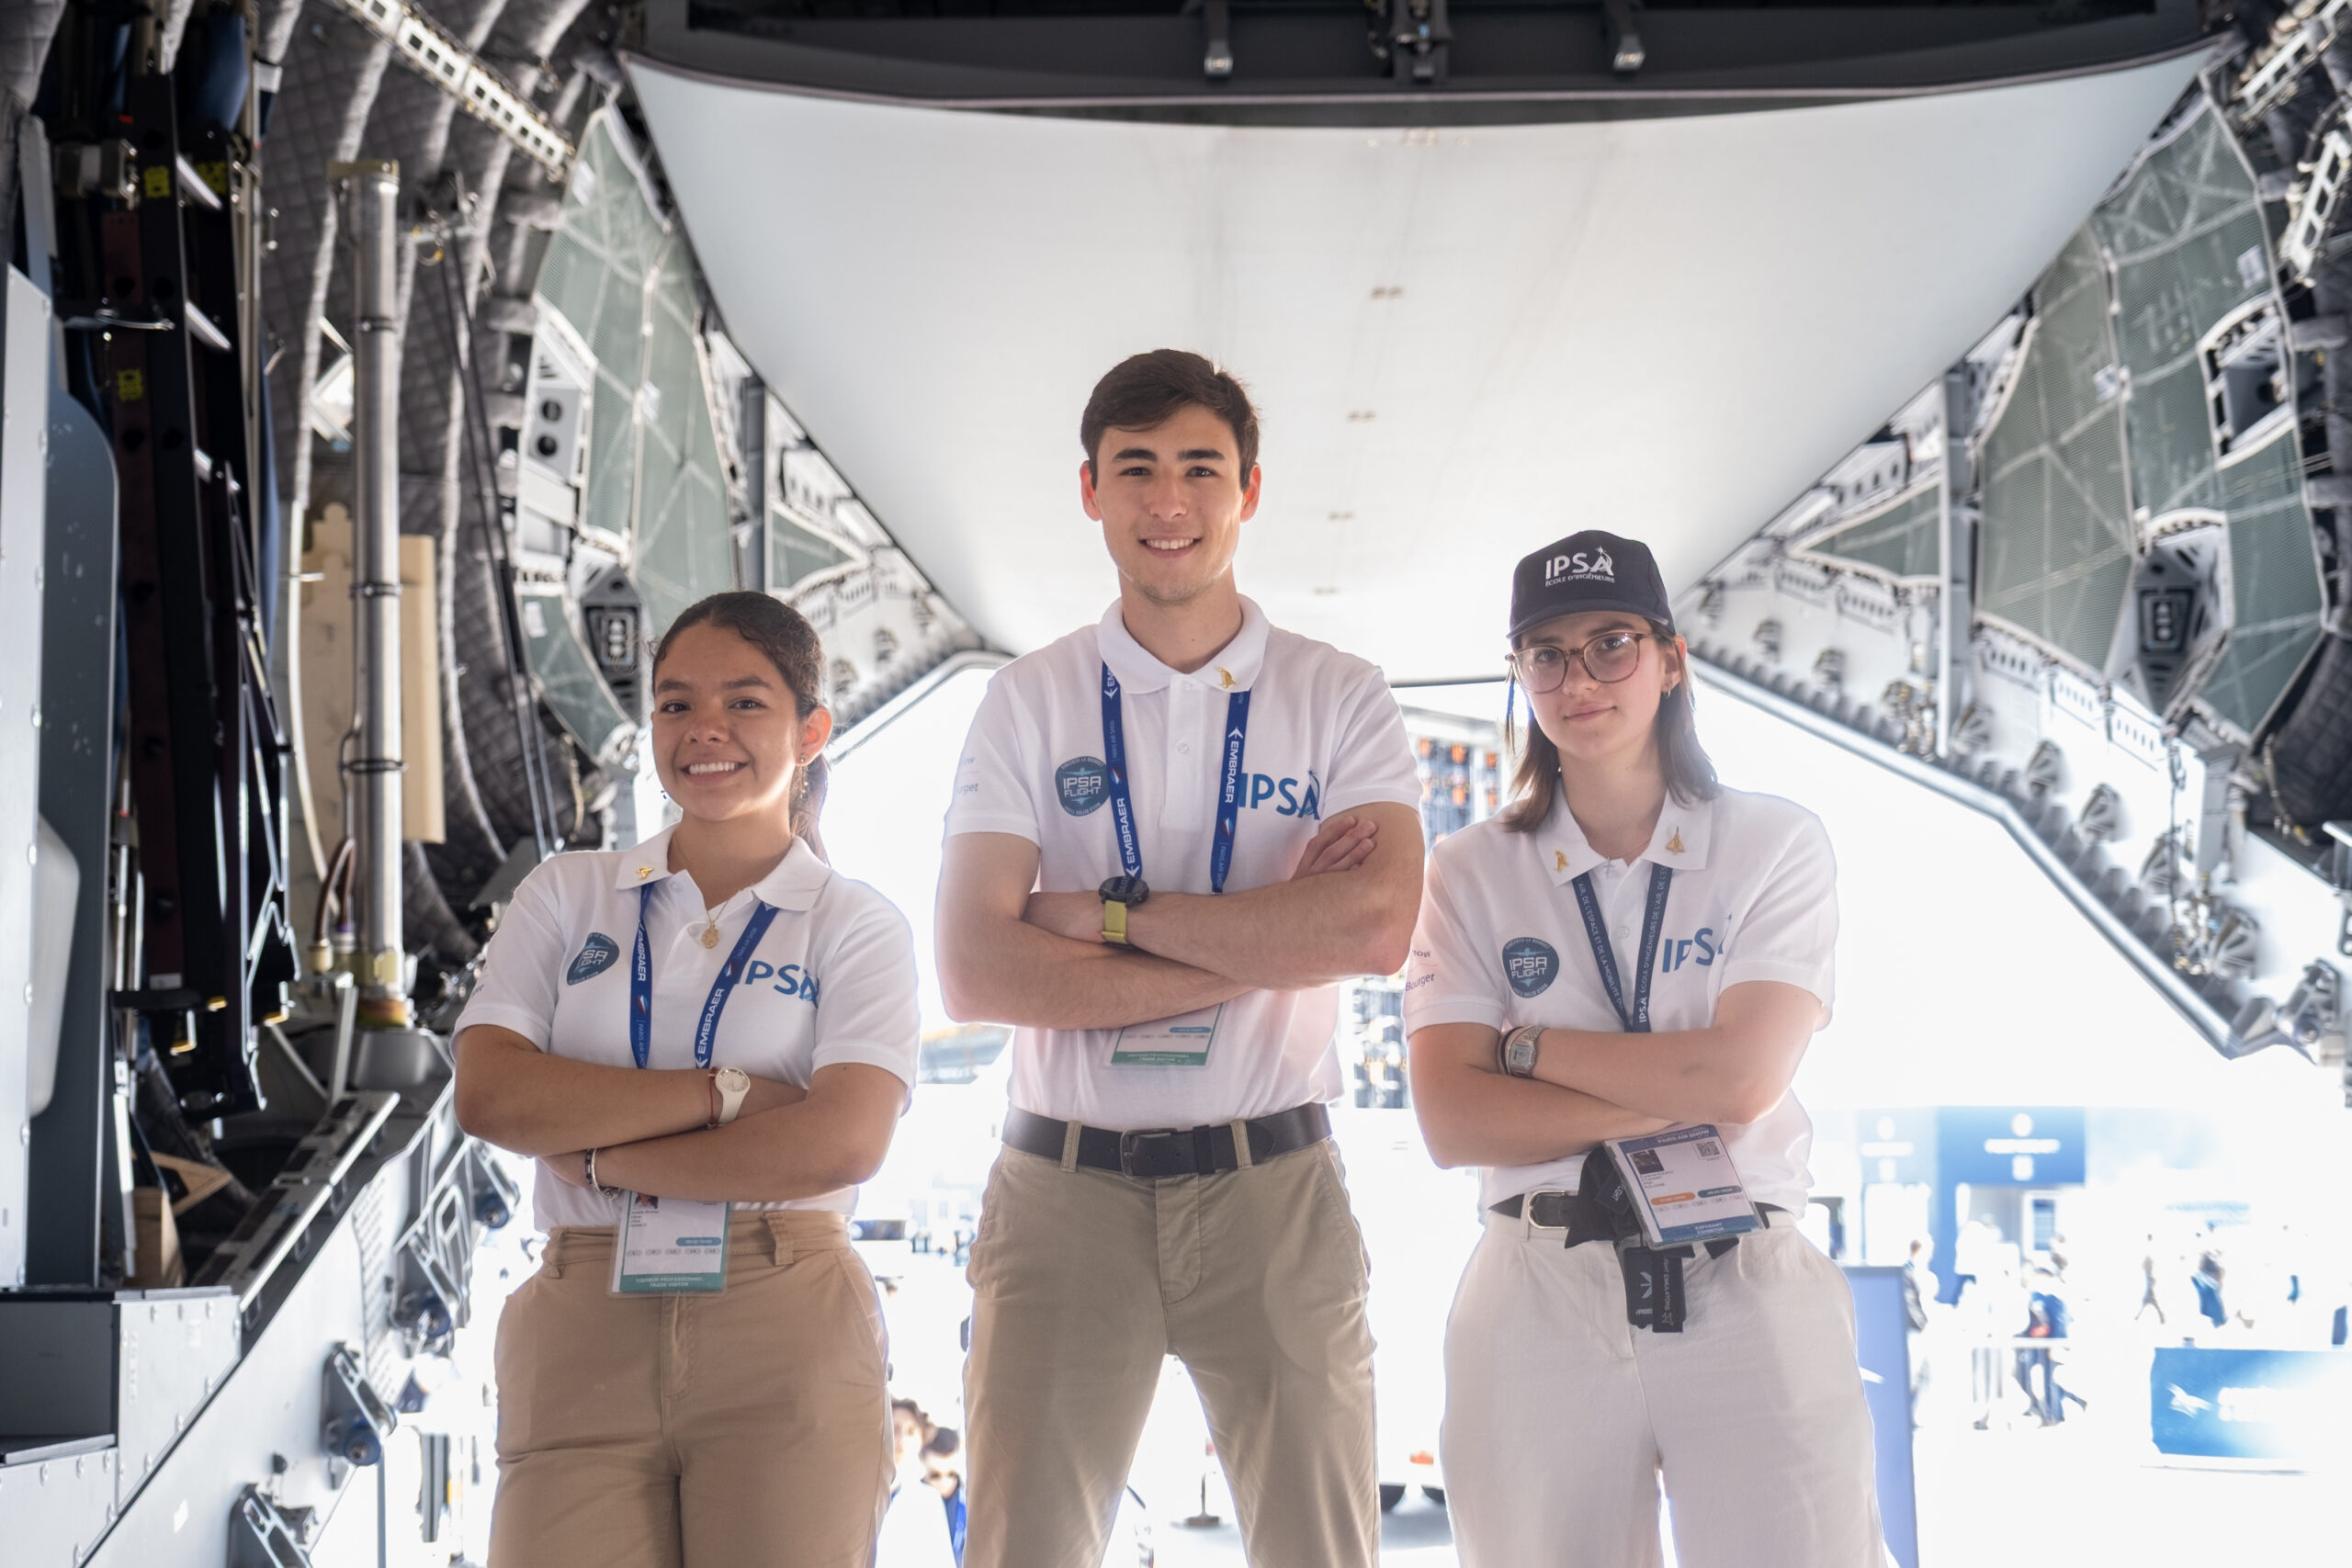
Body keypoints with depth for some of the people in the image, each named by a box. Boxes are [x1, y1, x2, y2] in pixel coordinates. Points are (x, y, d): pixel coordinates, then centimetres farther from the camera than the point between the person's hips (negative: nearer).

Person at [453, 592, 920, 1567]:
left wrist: (601, 1160, -6)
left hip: (785, 1342, -1)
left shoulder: (857, 928, 8)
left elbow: (843, 1143, -9)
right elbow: (488, 1093, -2)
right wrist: (722, 1092, -7)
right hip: (581, 1332, 1)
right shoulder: (568, 895, 15)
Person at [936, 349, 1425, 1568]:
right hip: (1065, 1189, 0)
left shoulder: (1340, 699, 7)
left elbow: (1378, 926, -12)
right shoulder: (1028, 703, 7)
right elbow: (974, 971, -6)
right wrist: (1267, 938, -10)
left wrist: (1112, 911, -10)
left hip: (1272, 1189, 0)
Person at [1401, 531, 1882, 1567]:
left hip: (1750, 1296, -1)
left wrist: (1525, 1046, -5)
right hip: (1541, 1305, 1)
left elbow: (1742, 1078, -10)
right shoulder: (1473, 872, 8)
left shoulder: (1775, 846, 5)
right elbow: (1453, 1121, -5)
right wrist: (1676, 1094, -10)